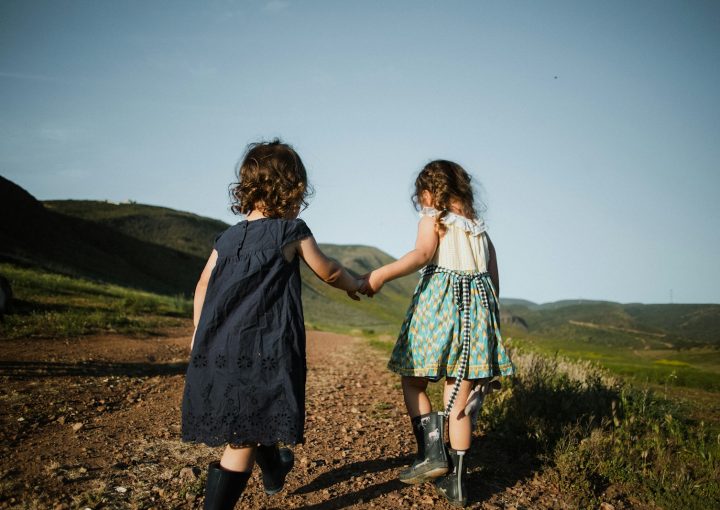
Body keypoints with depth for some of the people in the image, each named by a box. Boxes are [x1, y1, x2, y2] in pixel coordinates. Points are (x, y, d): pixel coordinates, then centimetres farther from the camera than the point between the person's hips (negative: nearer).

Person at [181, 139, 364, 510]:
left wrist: (198, 333, 22)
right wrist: (354, 284, 29)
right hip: (263, 351, -7)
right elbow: (328, 273, 9)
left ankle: (274, 472, 53)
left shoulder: (227, 237, 10)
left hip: (217, 350, 7)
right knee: (243, 439, -2)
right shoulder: (292, 231, -3)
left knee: (256, 420, 28)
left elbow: (203, 286, 12)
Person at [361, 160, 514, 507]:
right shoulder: (480, 228, 20)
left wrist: (382, 274, -28)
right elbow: (494, 279, 17)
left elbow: (422, 254, -18)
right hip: (478, 303, 6)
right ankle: (456, 481, 9)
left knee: (413, 380, 8)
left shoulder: (432, 219, 2)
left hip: (438, 300, -6)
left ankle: (432, 451, -8)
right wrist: (489, 316, 24)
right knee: (460, 397, 6)